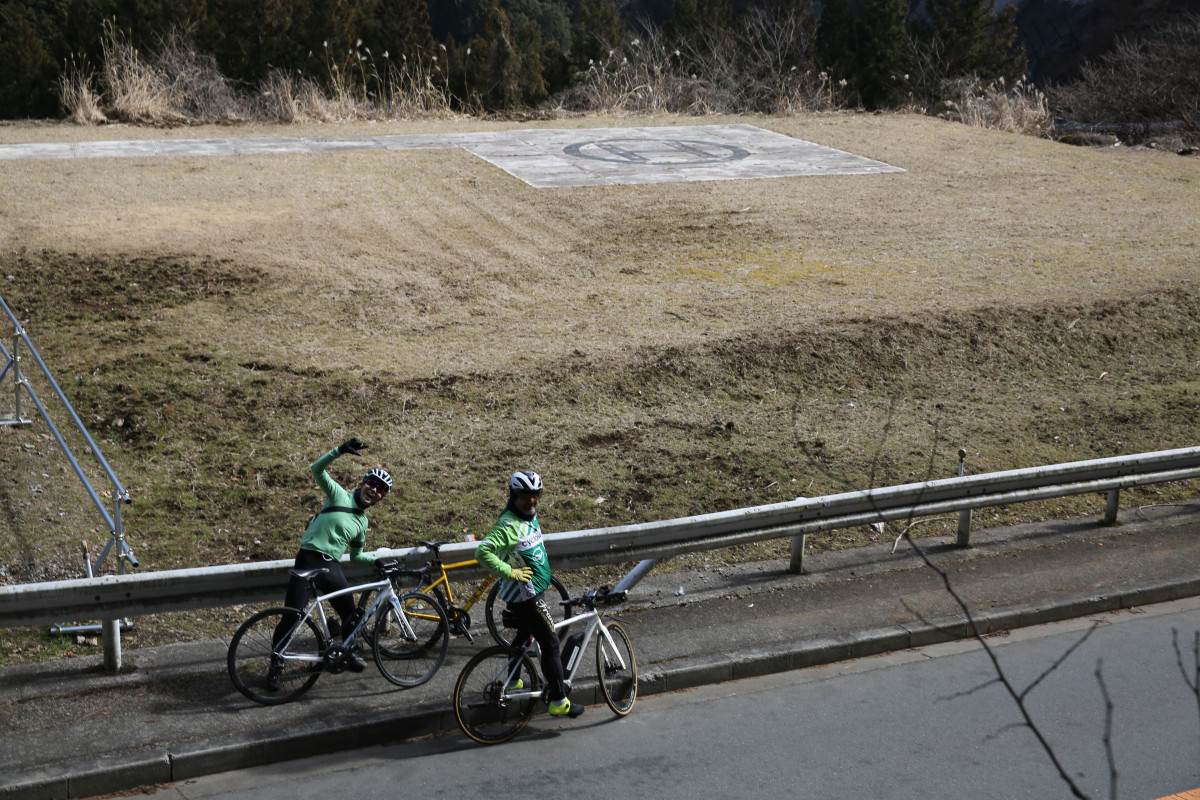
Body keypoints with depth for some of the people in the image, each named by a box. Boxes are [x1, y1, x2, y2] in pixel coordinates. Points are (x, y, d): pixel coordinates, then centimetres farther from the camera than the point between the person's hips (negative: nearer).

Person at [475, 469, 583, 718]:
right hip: (525, 595, -10)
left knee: (523, 636, 25)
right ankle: (559, 702, 3)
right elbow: (483, 552, -35)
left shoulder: (530, 516, 5)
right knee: (550, 643, -4)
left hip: (529, 592, 10)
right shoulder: (510, 525, -26)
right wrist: (510, 572, -30)